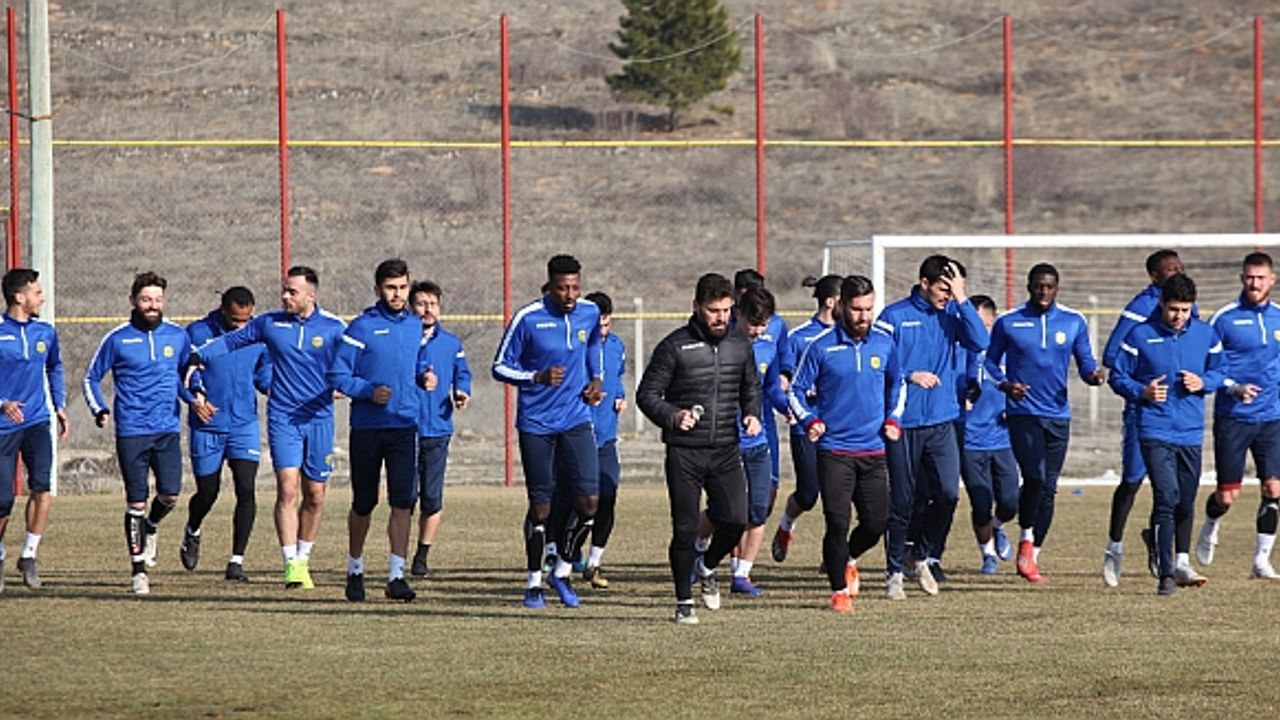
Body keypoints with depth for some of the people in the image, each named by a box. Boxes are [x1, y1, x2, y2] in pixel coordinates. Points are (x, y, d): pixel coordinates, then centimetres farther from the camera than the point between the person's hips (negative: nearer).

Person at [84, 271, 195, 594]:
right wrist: (98, 410, -8)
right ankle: (139, 569, 8)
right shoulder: (117, 339, -2)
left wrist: (193, 399, 2)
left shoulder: (177, 336, 6)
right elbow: (92, 378, 7)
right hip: (131, 431, -2)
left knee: (170, 494, -8)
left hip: (167, 429, 2)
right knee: (136, 501, -2)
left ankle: (150, 528, 27)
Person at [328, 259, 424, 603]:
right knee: (363, 502, 9)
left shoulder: (416, 326, 10)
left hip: (404, 425, 3)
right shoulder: (362, 327, -5)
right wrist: (369, 391, -18)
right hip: (367, 427, -2)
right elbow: (337, 375, -6)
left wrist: (424, 378, 3)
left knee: (403, 499, -11)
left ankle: (397, 575, -13)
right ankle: (355, 569, 29)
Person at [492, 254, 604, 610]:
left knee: (589, 500, -8)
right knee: (541, 506, 2)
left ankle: (563, 571, 12)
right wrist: (538, 377, -21)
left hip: (576, 420, 3)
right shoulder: (527, 319, -12)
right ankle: (534, 582, 18)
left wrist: (597, 378, 8)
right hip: (536, 424, -3)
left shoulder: (590, 313, 1)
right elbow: (500, 367, -6)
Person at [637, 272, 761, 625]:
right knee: (685, 529, -2)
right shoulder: (674, 346, -4)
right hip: (684, 453, -3)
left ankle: (707, 567, 22)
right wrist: (672, 416, -21)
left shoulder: (740, 345, 9)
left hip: (726, 450, 3)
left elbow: (751, 388, 24)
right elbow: (647, 393, -3)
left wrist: (752, 414, 3)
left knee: (735, 520, -9)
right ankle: (684, 602, 12)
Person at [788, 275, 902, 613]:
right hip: (834, 451, -3)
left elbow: (896, 384, 24)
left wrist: (892, 419, 9)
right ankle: (839, 590, 7)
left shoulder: (884, 345, 7)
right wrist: (810, 421, -13)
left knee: (877, 522, 3)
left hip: (873, 451, 3)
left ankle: (848, 560, 34)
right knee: (837, 523, -9)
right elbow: (797, 391, 4)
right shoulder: (821, 347, -3)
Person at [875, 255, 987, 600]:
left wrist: (961, 299, -12)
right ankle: (894, 574, 14)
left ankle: (921, 556, 16)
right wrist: (910, 376, -16)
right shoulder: (895, 316, -5)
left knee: (948, 493, -8)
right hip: (903, 424, -3)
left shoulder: (952, 314, 6)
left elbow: (980, 343, -9)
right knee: (903, 501, 2)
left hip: (942, 422, 3)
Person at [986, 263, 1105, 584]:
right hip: (1023, 414, -3)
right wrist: (1004, 385, -11)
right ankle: (1026, 539, -2)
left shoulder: (1074, 322, 7)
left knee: (1048, 489, 5)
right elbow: (991, 362, 9)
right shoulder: (1008, 323, 1)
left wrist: (1094, 375, -13)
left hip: (1058, 416, 3)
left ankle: (1032, 555, 16)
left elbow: (1085, 362, 11)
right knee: (1035, 477, -22)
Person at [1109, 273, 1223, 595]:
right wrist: (1142, 392, -15)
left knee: (1186, 502, 13)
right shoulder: (1140, 336, -3)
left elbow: (1221, 371, 18)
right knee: (1167, 498, -16)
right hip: (1155, 432, -4)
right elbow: (1118, 376, 3)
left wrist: (1203, 383, -3)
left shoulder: (1205, 335, 6)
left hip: (1191, 432, 4)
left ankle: (1182, 562, 33)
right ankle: (1166, 574, -15)